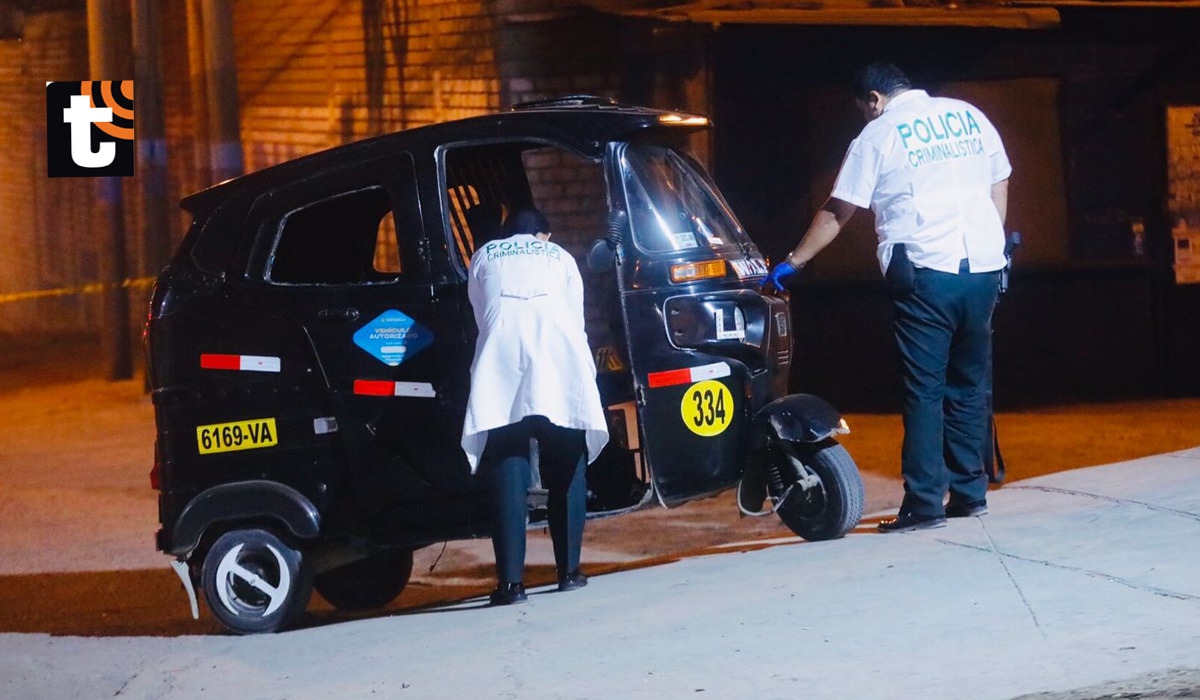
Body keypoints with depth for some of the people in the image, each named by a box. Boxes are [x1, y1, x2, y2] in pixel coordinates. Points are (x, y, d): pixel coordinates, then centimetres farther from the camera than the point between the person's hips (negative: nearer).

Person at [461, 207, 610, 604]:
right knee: (566, 468, 11)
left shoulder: (484, 258, 27)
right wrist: (585, 373, 35)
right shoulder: (559, 257, 27)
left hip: (502, 356, -1)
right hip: (559, 358, 1)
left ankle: (511, 581, -12)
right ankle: (568, 571, 11)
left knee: (507, 468, -5)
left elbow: (482, 317, 21)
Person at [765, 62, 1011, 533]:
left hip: (925, 273, -5)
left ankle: (924, 505, -8)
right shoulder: (970, 117, 14)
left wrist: (793, 262, 14)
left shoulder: (878, 136, 3)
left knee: (924, 392, -4)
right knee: (969, 385, 13)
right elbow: (999, 188, 16)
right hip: (982, 267, 5)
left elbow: (835, 214, 6)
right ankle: (969, 494, 14)